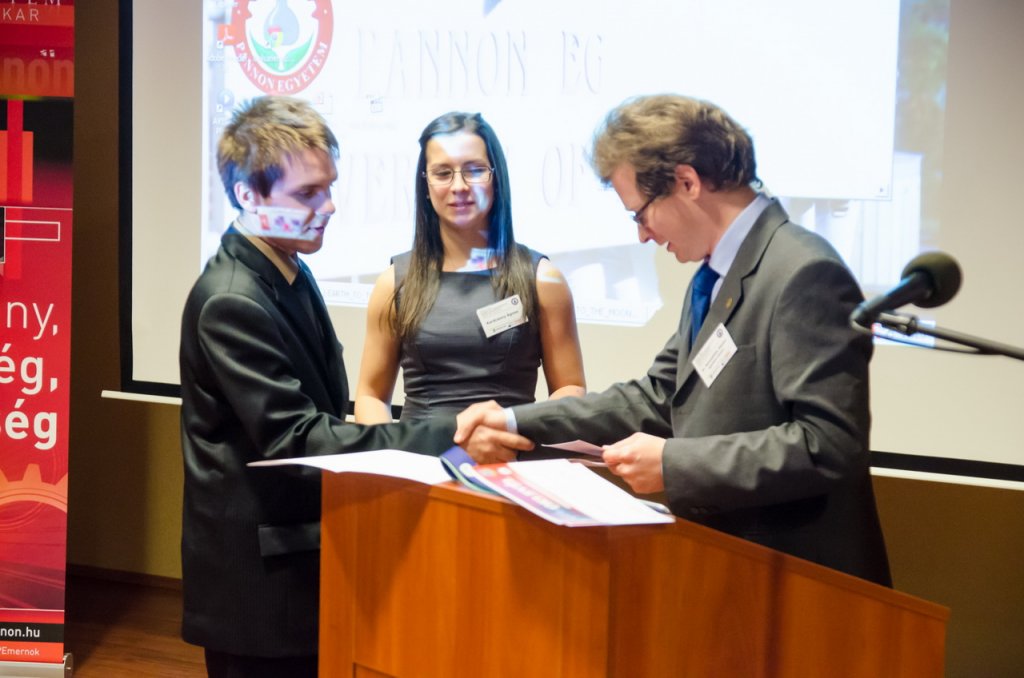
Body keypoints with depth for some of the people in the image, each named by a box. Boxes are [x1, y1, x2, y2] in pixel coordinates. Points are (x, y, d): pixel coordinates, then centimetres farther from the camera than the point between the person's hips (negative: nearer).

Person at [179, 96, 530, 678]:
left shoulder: (288, 275, 9)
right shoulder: (231, 303, -21)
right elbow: (297, 440, -25)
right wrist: (445, 437, -28)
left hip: (300, 558, 9)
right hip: (259, 585, -9)